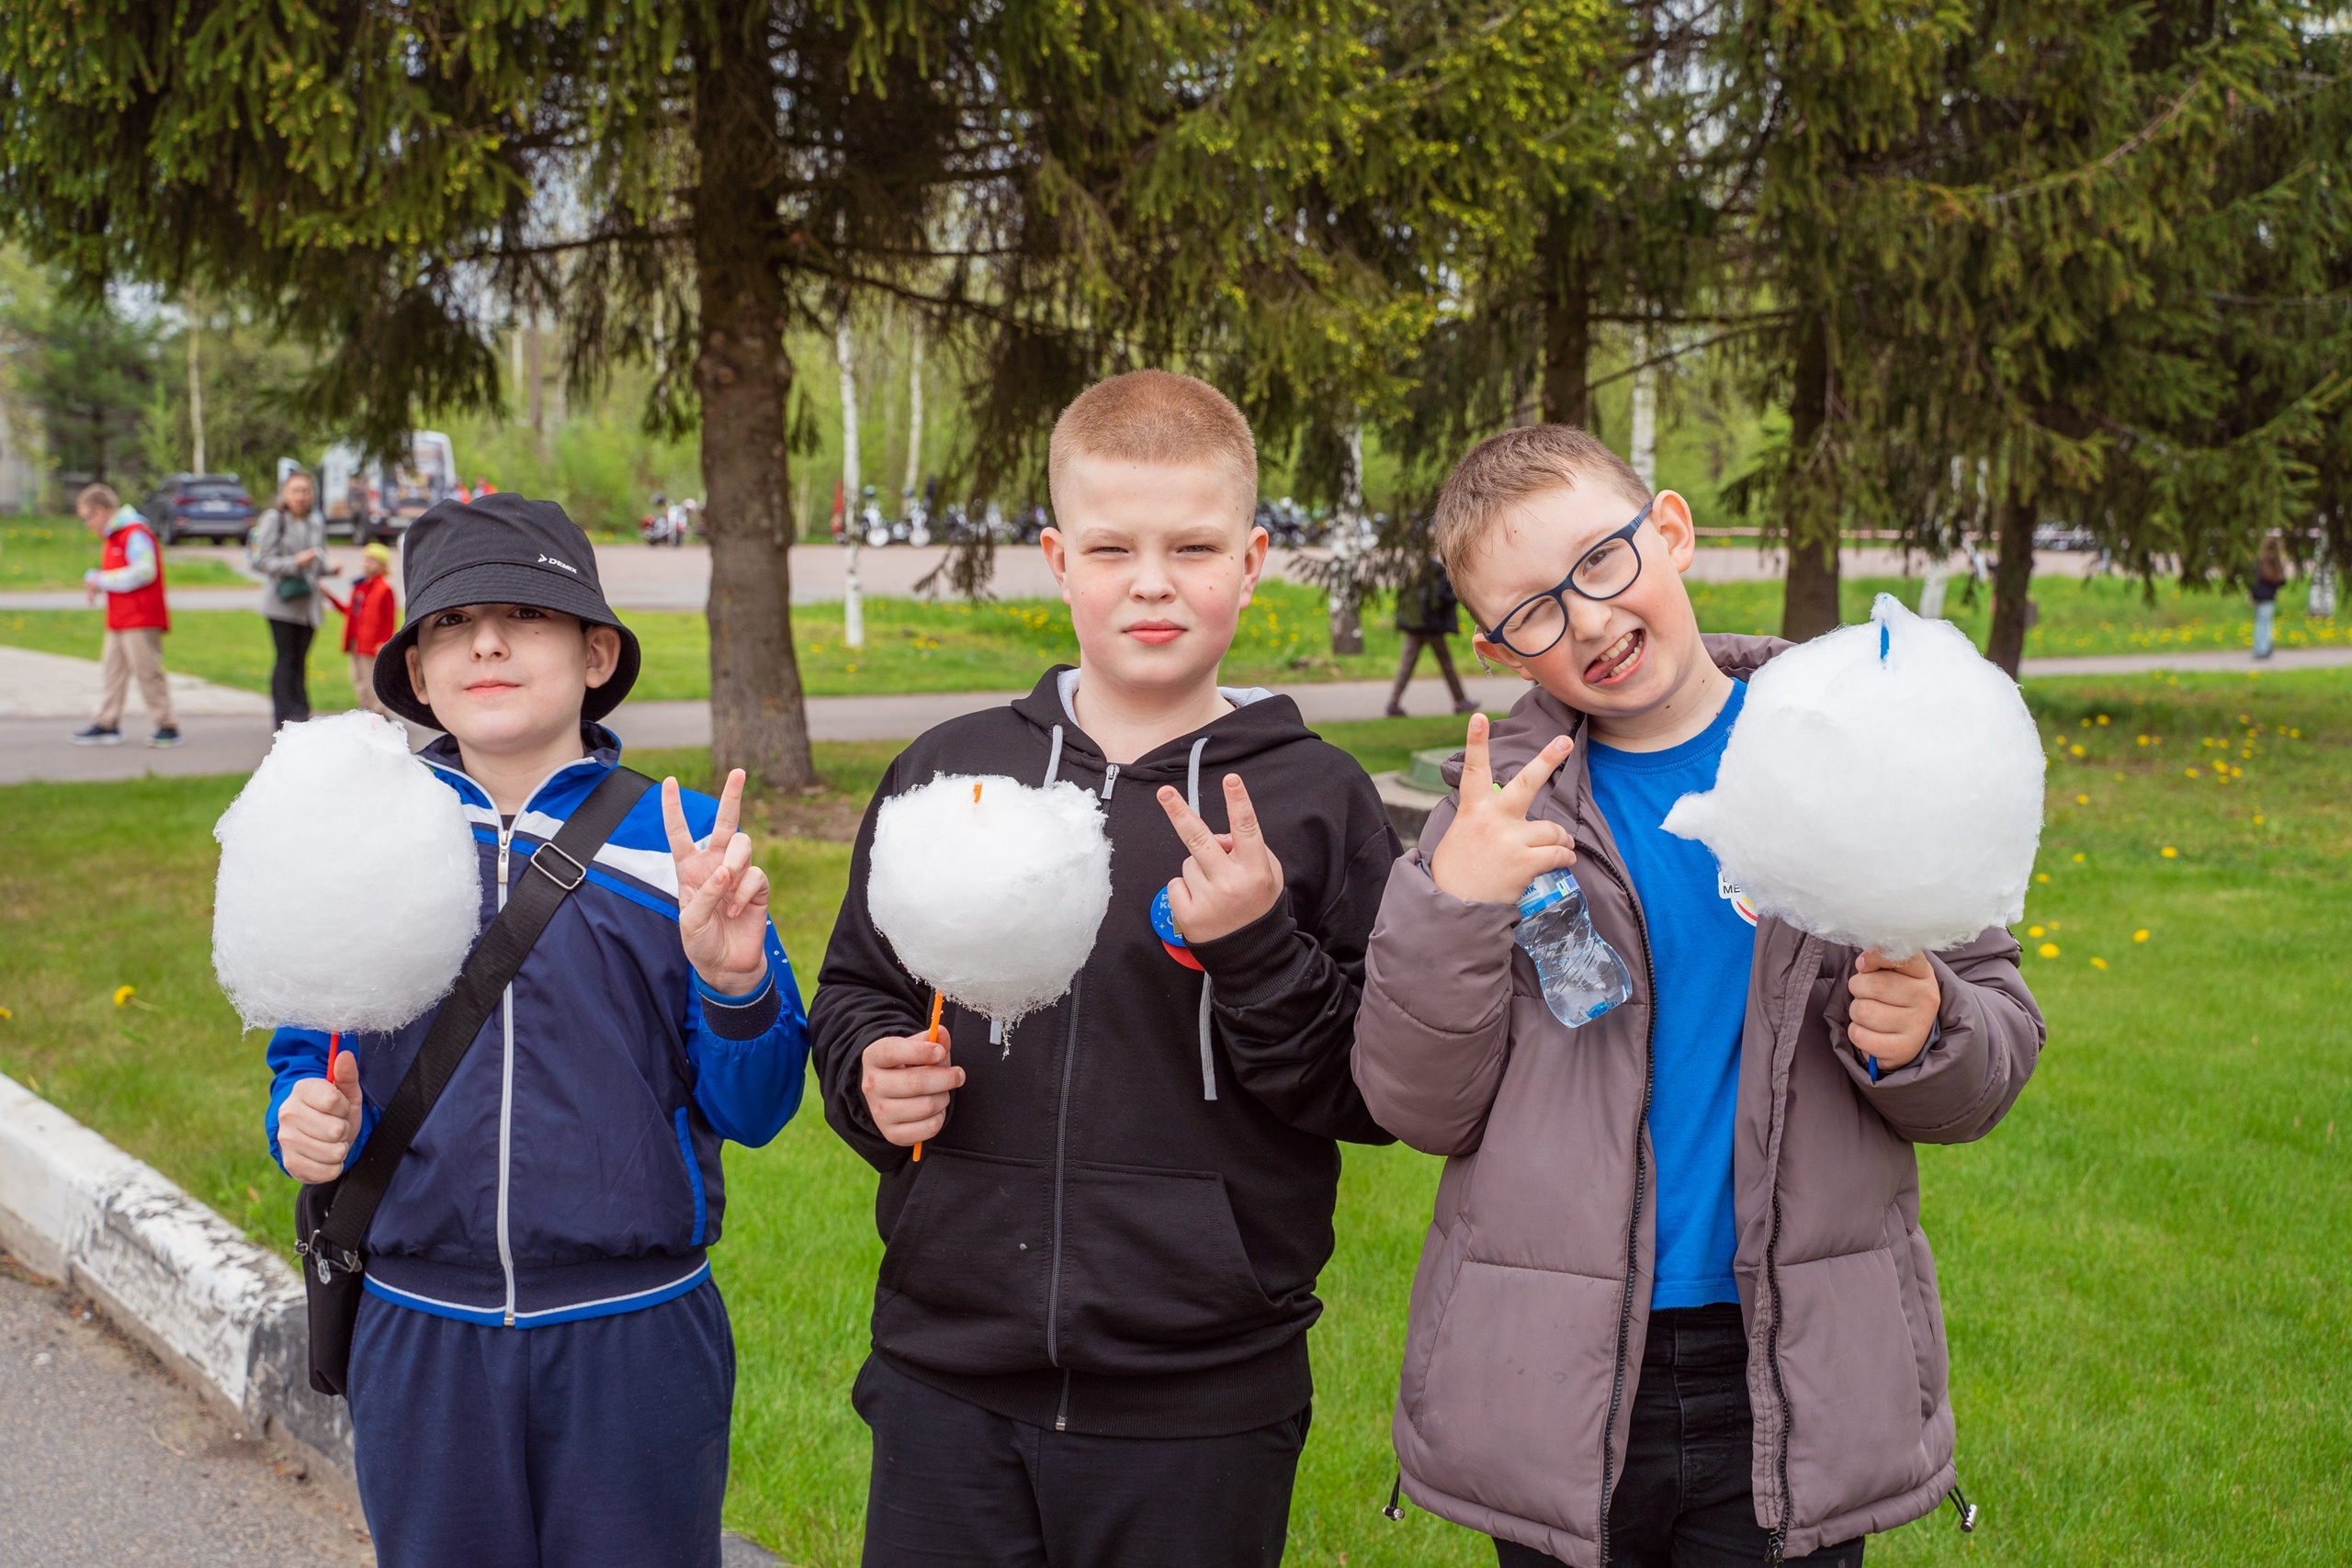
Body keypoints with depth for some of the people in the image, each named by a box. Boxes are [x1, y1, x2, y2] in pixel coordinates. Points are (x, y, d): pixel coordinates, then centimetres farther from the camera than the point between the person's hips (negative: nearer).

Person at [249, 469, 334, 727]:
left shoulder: (317, 522, 12)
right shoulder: (273, 520, -4)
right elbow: (262, 561, -8)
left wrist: (328, 567, 0)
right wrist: (295, 562, -19)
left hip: (309, 601, 5)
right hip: (282, 601, -5)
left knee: (300, 661, 7)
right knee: (287, 660, -9)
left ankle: (300, 715, 12)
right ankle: (287, 718, -7)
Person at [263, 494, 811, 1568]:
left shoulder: (684, 840, -4)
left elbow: (751, 1111, -4)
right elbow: (306, 1050, 13)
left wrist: (735, 986, -23)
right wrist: (306, 1122, -9)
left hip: (635, 1340, -2)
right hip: (418, 1344, 2)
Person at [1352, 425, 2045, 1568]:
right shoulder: (1508, 799, -1)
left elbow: (1998, 1042, 4)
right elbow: (1417, 1110, -3)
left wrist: (1922, 1033, -18)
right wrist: (1448, 909, -17)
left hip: (1793, 1383, 0)